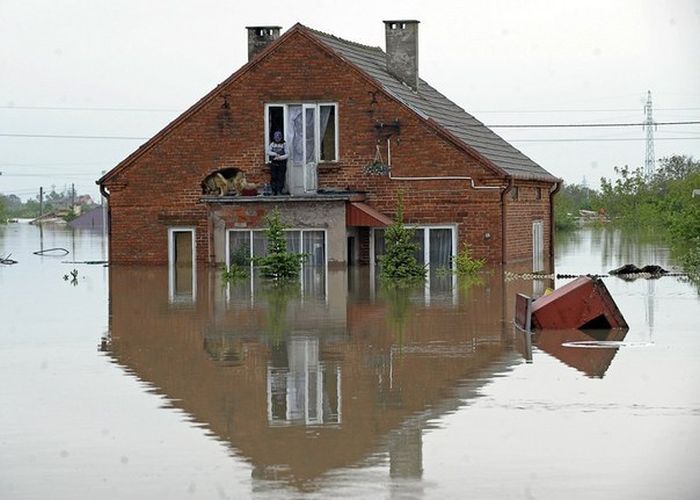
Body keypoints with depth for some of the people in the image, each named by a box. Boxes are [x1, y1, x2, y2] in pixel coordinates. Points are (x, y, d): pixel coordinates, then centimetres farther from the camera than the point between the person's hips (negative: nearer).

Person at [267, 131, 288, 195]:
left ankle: (279, 191, -2)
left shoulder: (284, 144, 0)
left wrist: (280, 157, -20)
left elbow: (287, 154, -7)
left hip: (281, 164, -2)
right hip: (273, 164, 2)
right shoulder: (272, 144, 10)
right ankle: (274, 191, 4)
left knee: (280, 178, -6)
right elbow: (268, 152, -2)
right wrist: (275, 154, -18)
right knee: (273, 178, -1)